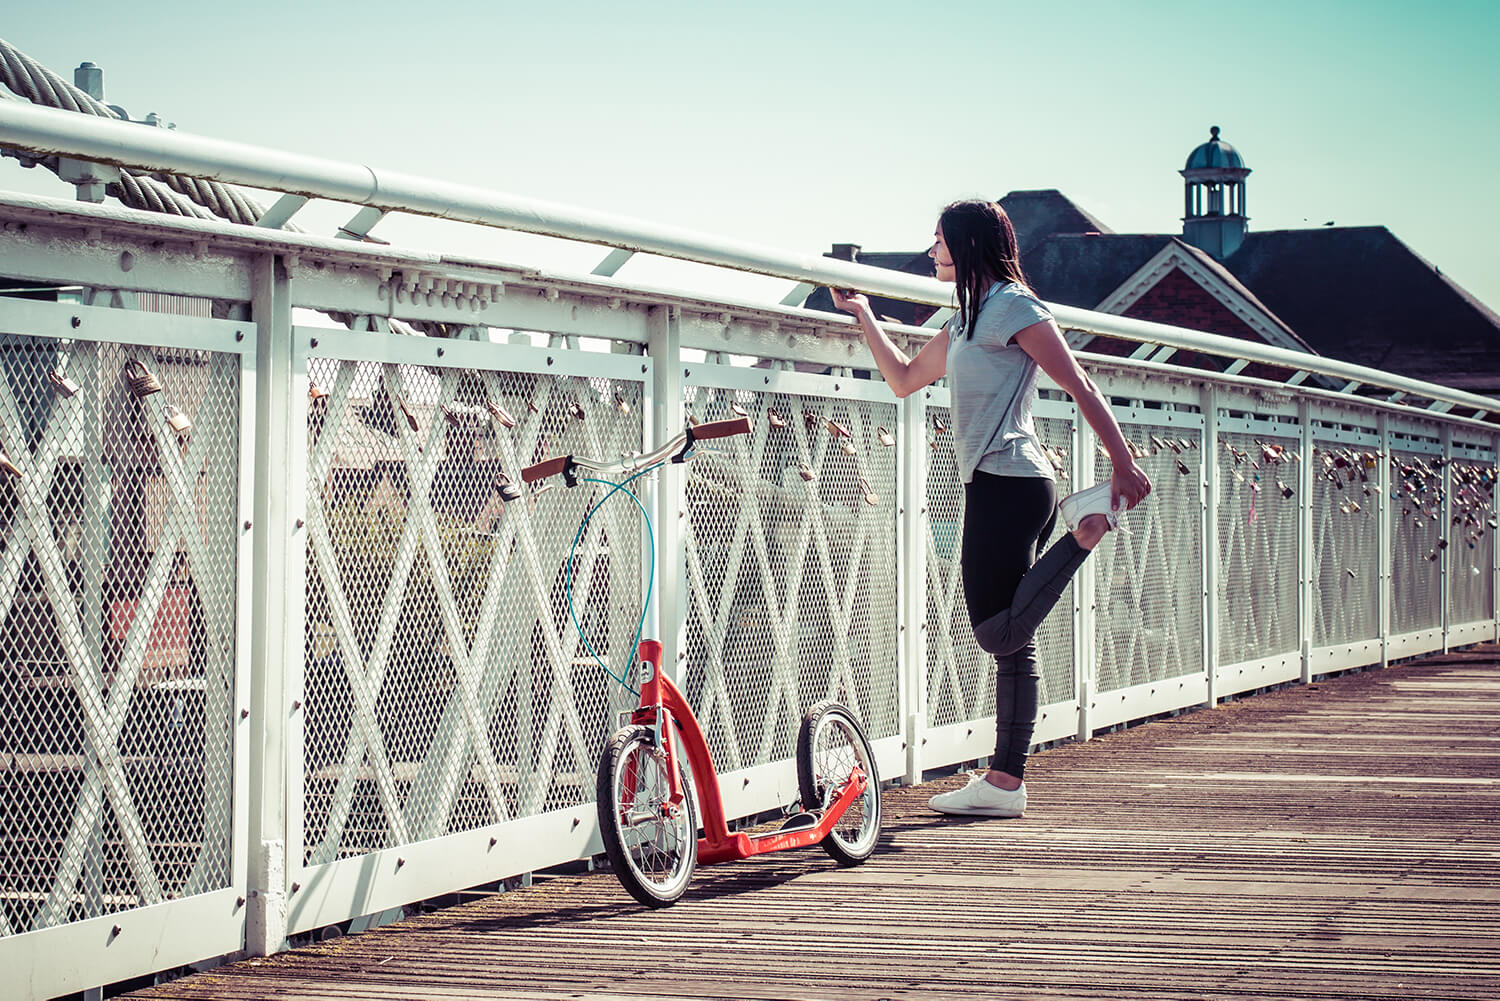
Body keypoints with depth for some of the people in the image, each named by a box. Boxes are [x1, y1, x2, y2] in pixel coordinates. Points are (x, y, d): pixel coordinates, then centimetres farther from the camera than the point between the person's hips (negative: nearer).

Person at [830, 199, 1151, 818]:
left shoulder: (1013, 307, -7)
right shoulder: (966, 321, 21)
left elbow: (1080, 387, -11)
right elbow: (906, 379, 33)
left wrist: (1125, 463, -16)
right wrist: (863, 316, 29)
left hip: (1007, 483, -10)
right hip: (996, 487, 10)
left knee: (1000, 633, -17)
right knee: (1010, 642, 6)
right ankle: (1005, 781, 6)